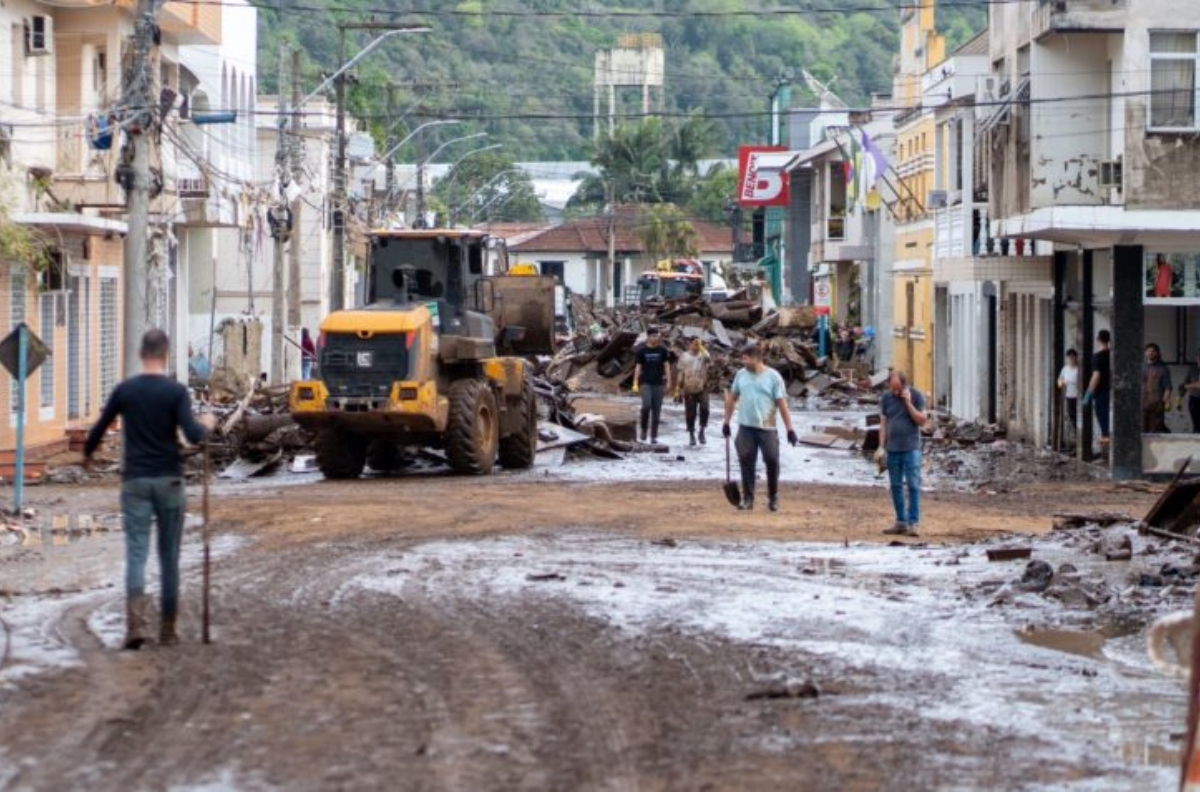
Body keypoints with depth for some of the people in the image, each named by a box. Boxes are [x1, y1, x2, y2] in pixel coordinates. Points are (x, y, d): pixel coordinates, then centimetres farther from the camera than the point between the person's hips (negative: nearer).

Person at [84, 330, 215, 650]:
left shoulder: (125, 390, 0)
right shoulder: (176, 391, -6)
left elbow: (99, 429, 9)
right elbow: (193, 435, -15)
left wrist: (87, 454, 29)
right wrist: (206, 425, 7)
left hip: (135, 481, 1)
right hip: (169, 480, -1)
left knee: (136, 554, -4)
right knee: (169, 556, 10)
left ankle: (135, 623, -24)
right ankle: (167, 629, 15)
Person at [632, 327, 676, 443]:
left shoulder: (663, 350, 5)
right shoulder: (642, 350, 3)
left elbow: (667, 366, 5)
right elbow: (638, 367, 4)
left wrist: (669, 381, -3)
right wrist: (635, 383, -1)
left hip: (659, 383, 2)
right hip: (646, 383, -2)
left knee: (656, 410, 2)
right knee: (646, 405, -19)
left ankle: (654, 436, 8)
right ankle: (644, 430, 1)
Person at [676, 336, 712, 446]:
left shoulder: (703, 354, 3)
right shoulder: (684, 357, 5)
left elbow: (709, 361, -21)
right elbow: (681, 373, 7)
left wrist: (701, 347, -18)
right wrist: (680, 388, 2)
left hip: (702, 388, -1)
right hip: (689, 390, 1)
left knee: (704, 409, -17)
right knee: (690, 413, 5)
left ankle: (702, 430, 2)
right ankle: (691, 435, 18)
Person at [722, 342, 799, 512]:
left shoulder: (773, 377, -6)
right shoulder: (741, 375, 5)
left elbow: (782, 404, -7)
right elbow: (731, 398, 15)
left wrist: (790, 429, -10)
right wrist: (726, 422, 13)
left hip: (767, 428, -3)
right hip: (746, 427, 3)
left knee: (772, 462, 1)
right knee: (746, 463, 3)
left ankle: (773, 498, 17)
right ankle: (747, 498, 12)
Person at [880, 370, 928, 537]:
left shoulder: (916, 396, -2)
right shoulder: (886, 397, 6)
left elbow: (922, 421, -6)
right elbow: (883, 424, 9)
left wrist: (908, 403, -14)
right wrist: (881, 447, 4)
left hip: (911, 449, -3)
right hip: (892, 449, 4)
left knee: (913, 486, -7)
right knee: (896, 486, 6)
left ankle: (913, 523, -7)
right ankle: (901, 522, 12)